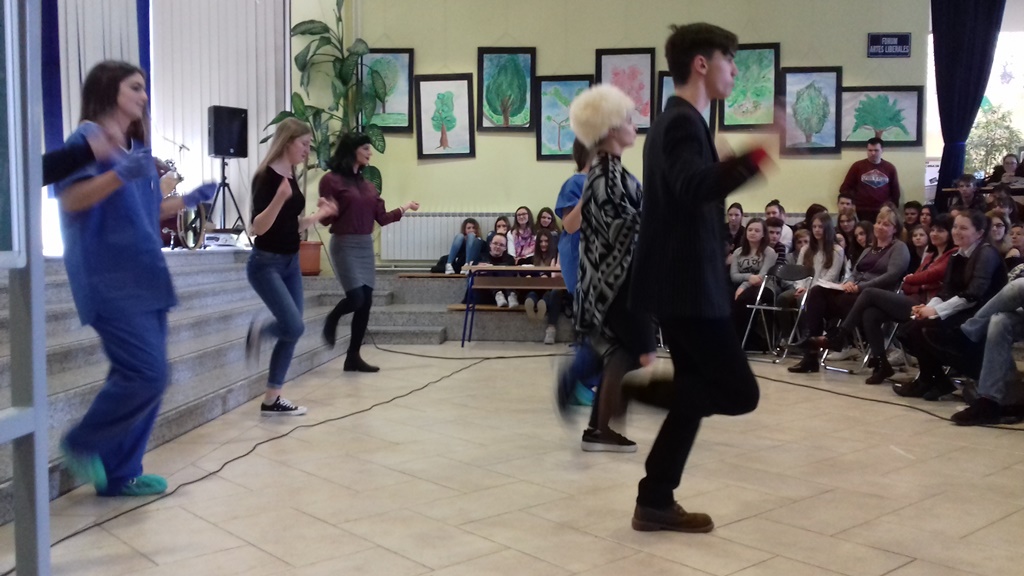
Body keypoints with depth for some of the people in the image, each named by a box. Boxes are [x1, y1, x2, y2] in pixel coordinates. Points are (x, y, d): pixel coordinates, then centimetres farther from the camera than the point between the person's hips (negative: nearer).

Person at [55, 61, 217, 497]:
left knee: (146, 378, 7)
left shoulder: (138, 148, 18)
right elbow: (69, 199, -19)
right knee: (147, 375, -14)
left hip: (145, 278, 9)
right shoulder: (86, 138, -5)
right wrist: (119, 174, -31)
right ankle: (82, 444, 8)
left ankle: (120, 474, 17)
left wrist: (190, 200, 15)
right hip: (111, 281, -9)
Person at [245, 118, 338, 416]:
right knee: (293, 327, -18)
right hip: (265, 264, -8)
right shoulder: (267, 176, -15)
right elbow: (259, 227, -23)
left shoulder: (291, 176, 10)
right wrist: (279, 198, -36)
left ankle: (271, 400, 13)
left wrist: (320, 214, 14)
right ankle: (258, 331, 16)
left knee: (291, 333, 5)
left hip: (291, 262, 9)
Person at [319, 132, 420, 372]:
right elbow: (325, 219, -9)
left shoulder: (368, 185, 11)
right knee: (355, 298, -16)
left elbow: (382, 218, 12)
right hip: (345, 245, -6)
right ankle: (332, 320, 19)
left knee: (366, 303, 3)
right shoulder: (331, 180, -7)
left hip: (366, 245, 6)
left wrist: (405, 207, 19)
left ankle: (353, 357, 12)